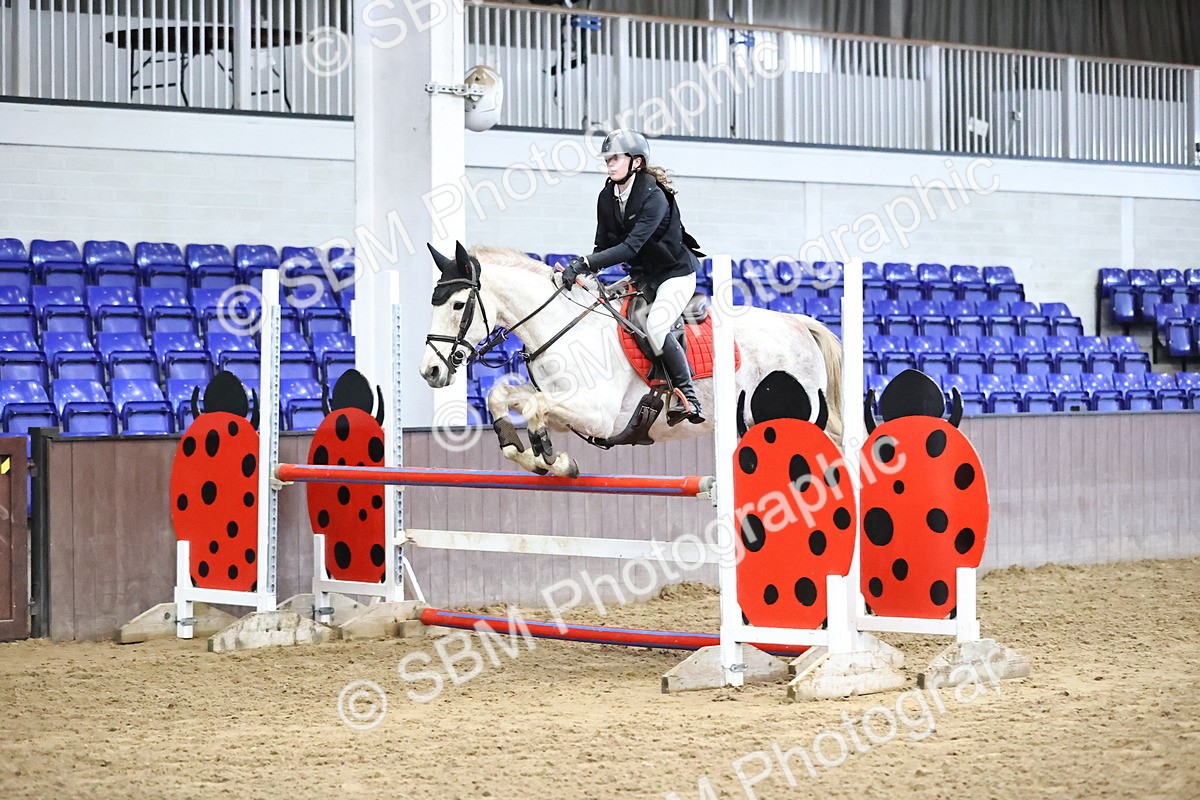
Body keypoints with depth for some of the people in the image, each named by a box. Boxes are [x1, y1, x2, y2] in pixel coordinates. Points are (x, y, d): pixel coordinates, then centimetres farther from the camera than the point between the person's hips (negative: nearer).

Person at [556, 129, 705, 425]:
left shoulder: (654, 197, -26)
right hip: (643, 276, 8)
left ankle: (689, 399, -21)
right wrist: (582, 269, -21)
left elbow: (632, 245, -35)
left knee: (656, 326, -26)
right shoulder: (607, 198, -3)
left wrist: (587, 263, -42)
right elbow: (604, 245, -2)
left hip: (676, 272, -8)